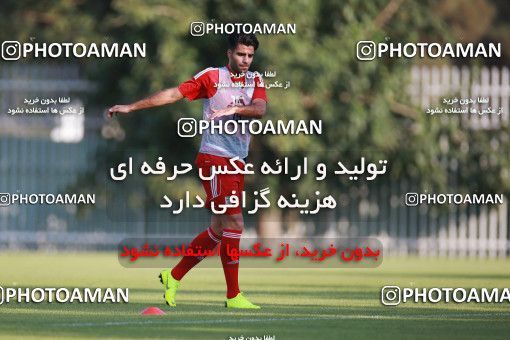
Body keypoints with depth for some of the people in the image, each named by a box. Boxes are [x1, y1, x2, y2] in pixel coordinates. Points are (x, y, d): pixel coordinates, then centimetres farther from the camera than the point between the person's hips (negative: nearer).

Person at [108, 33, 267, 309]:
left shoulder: (256, 80, 11)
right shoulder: (212, 76, -2)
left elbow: (259, 109, -6)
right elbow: (174, 94, -1)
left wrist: (234, 109, -24)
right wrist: (131, 107, -3)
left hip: (237, 162, 6)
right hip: (214, 158, -6)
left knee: (220, 228, 9)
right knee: (234, 222, -13)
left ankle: (174, 276, 24)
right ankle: (233, 296, -10)